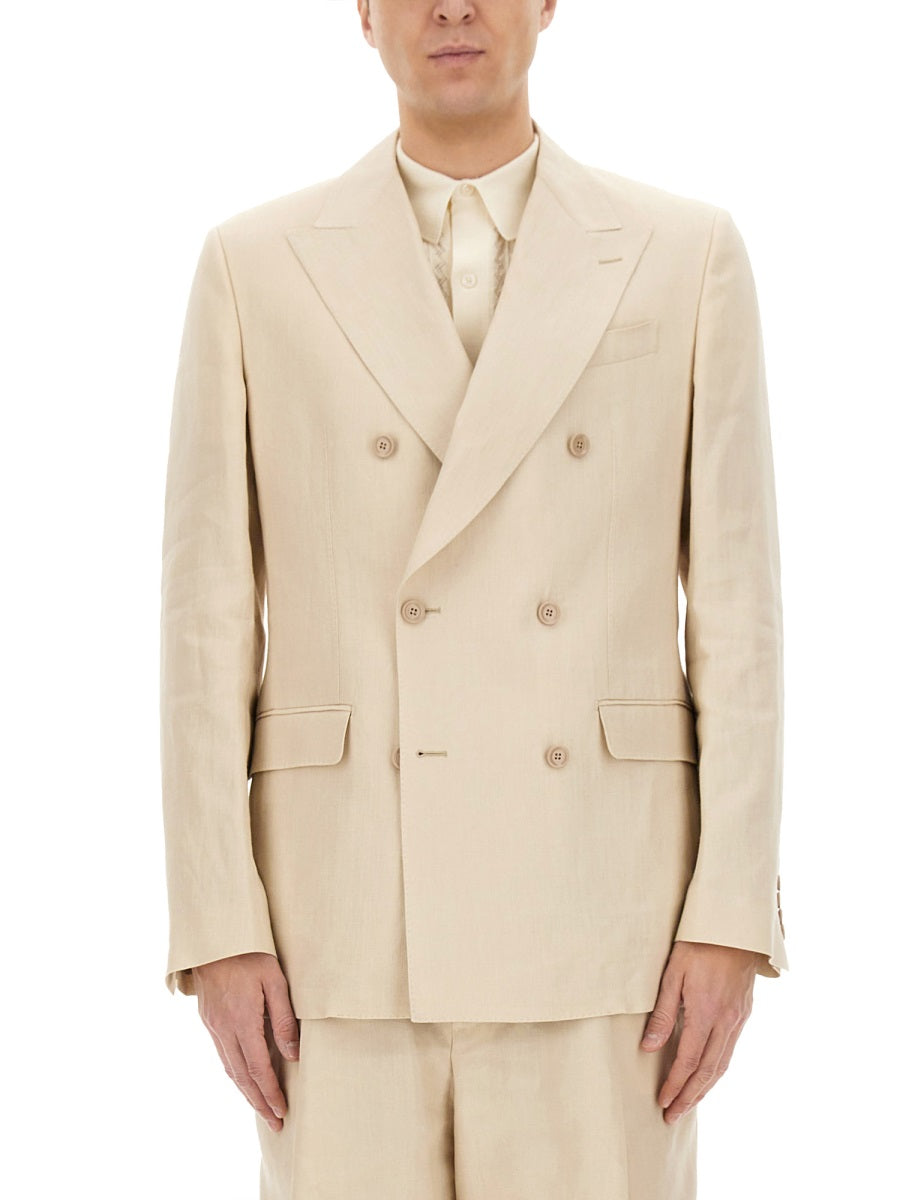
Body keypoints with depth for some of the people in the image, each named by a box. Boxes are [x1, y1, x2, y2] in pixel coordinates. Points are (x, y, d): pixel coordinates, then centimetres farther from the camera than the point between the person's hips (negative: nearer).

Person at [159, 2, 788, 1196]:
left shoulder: (687, 254, 4)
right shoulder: (254, 265, 4)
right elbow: (209, 619, 2)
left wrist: (732, 917, -6)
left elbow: (736, 605, 1)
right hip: (349, 915, 0)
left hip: (600, 909, 0)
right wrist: (218, 928, -5)